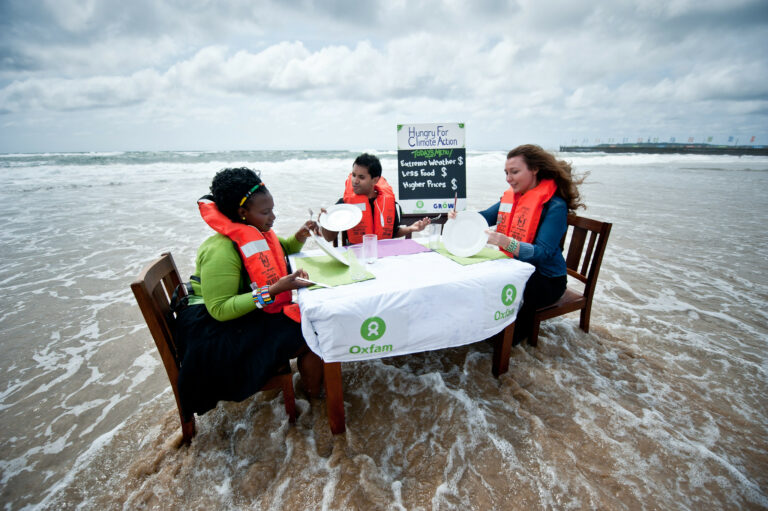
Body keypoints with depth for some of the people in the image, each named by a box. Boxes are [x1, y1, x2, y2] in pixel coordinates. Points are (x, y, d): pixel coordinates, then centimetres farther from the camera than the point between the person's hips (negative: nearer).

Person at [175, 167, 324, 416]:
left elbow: (284, 249, 21)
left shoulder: (254, 232, 2)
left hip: (254, 312, 9)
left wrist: (300, 236, -2)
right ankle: (314, 394, 9)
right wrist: (274, 290, -34)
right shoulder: (220, 251, -25)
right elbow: (220, 309, -27)